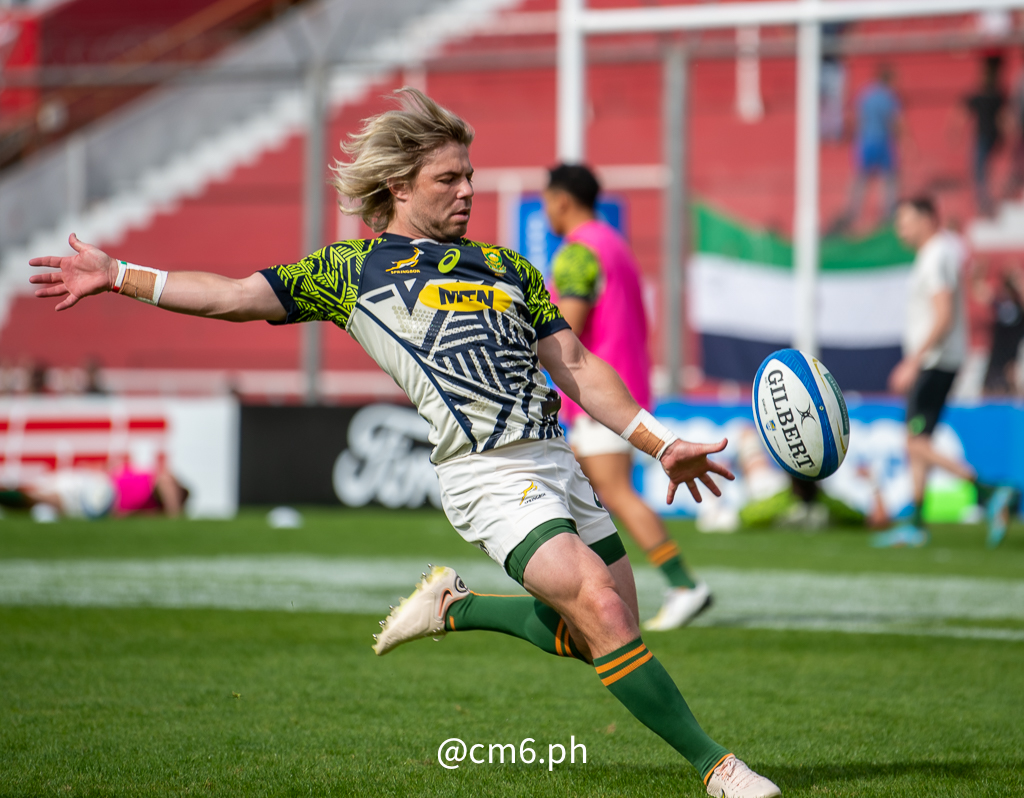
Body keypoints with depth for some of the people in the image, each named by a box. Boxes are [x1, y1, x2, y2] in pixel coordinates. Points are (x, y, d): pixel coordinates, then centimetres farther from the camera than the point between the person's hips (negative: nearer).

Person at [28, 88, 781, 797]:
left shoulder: (509, 269, 20)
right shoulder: (350, 270, 9)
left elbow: (578, 368, 19)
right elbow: (234, 296, 10)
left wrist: (662, 443, 11)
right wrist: (117, 275, 5)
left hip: (557, 461, 6)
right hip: (487, 472, -6)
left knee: (608, 635, 8)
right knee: (601, 609, -21)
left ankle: (455, 607, 28)